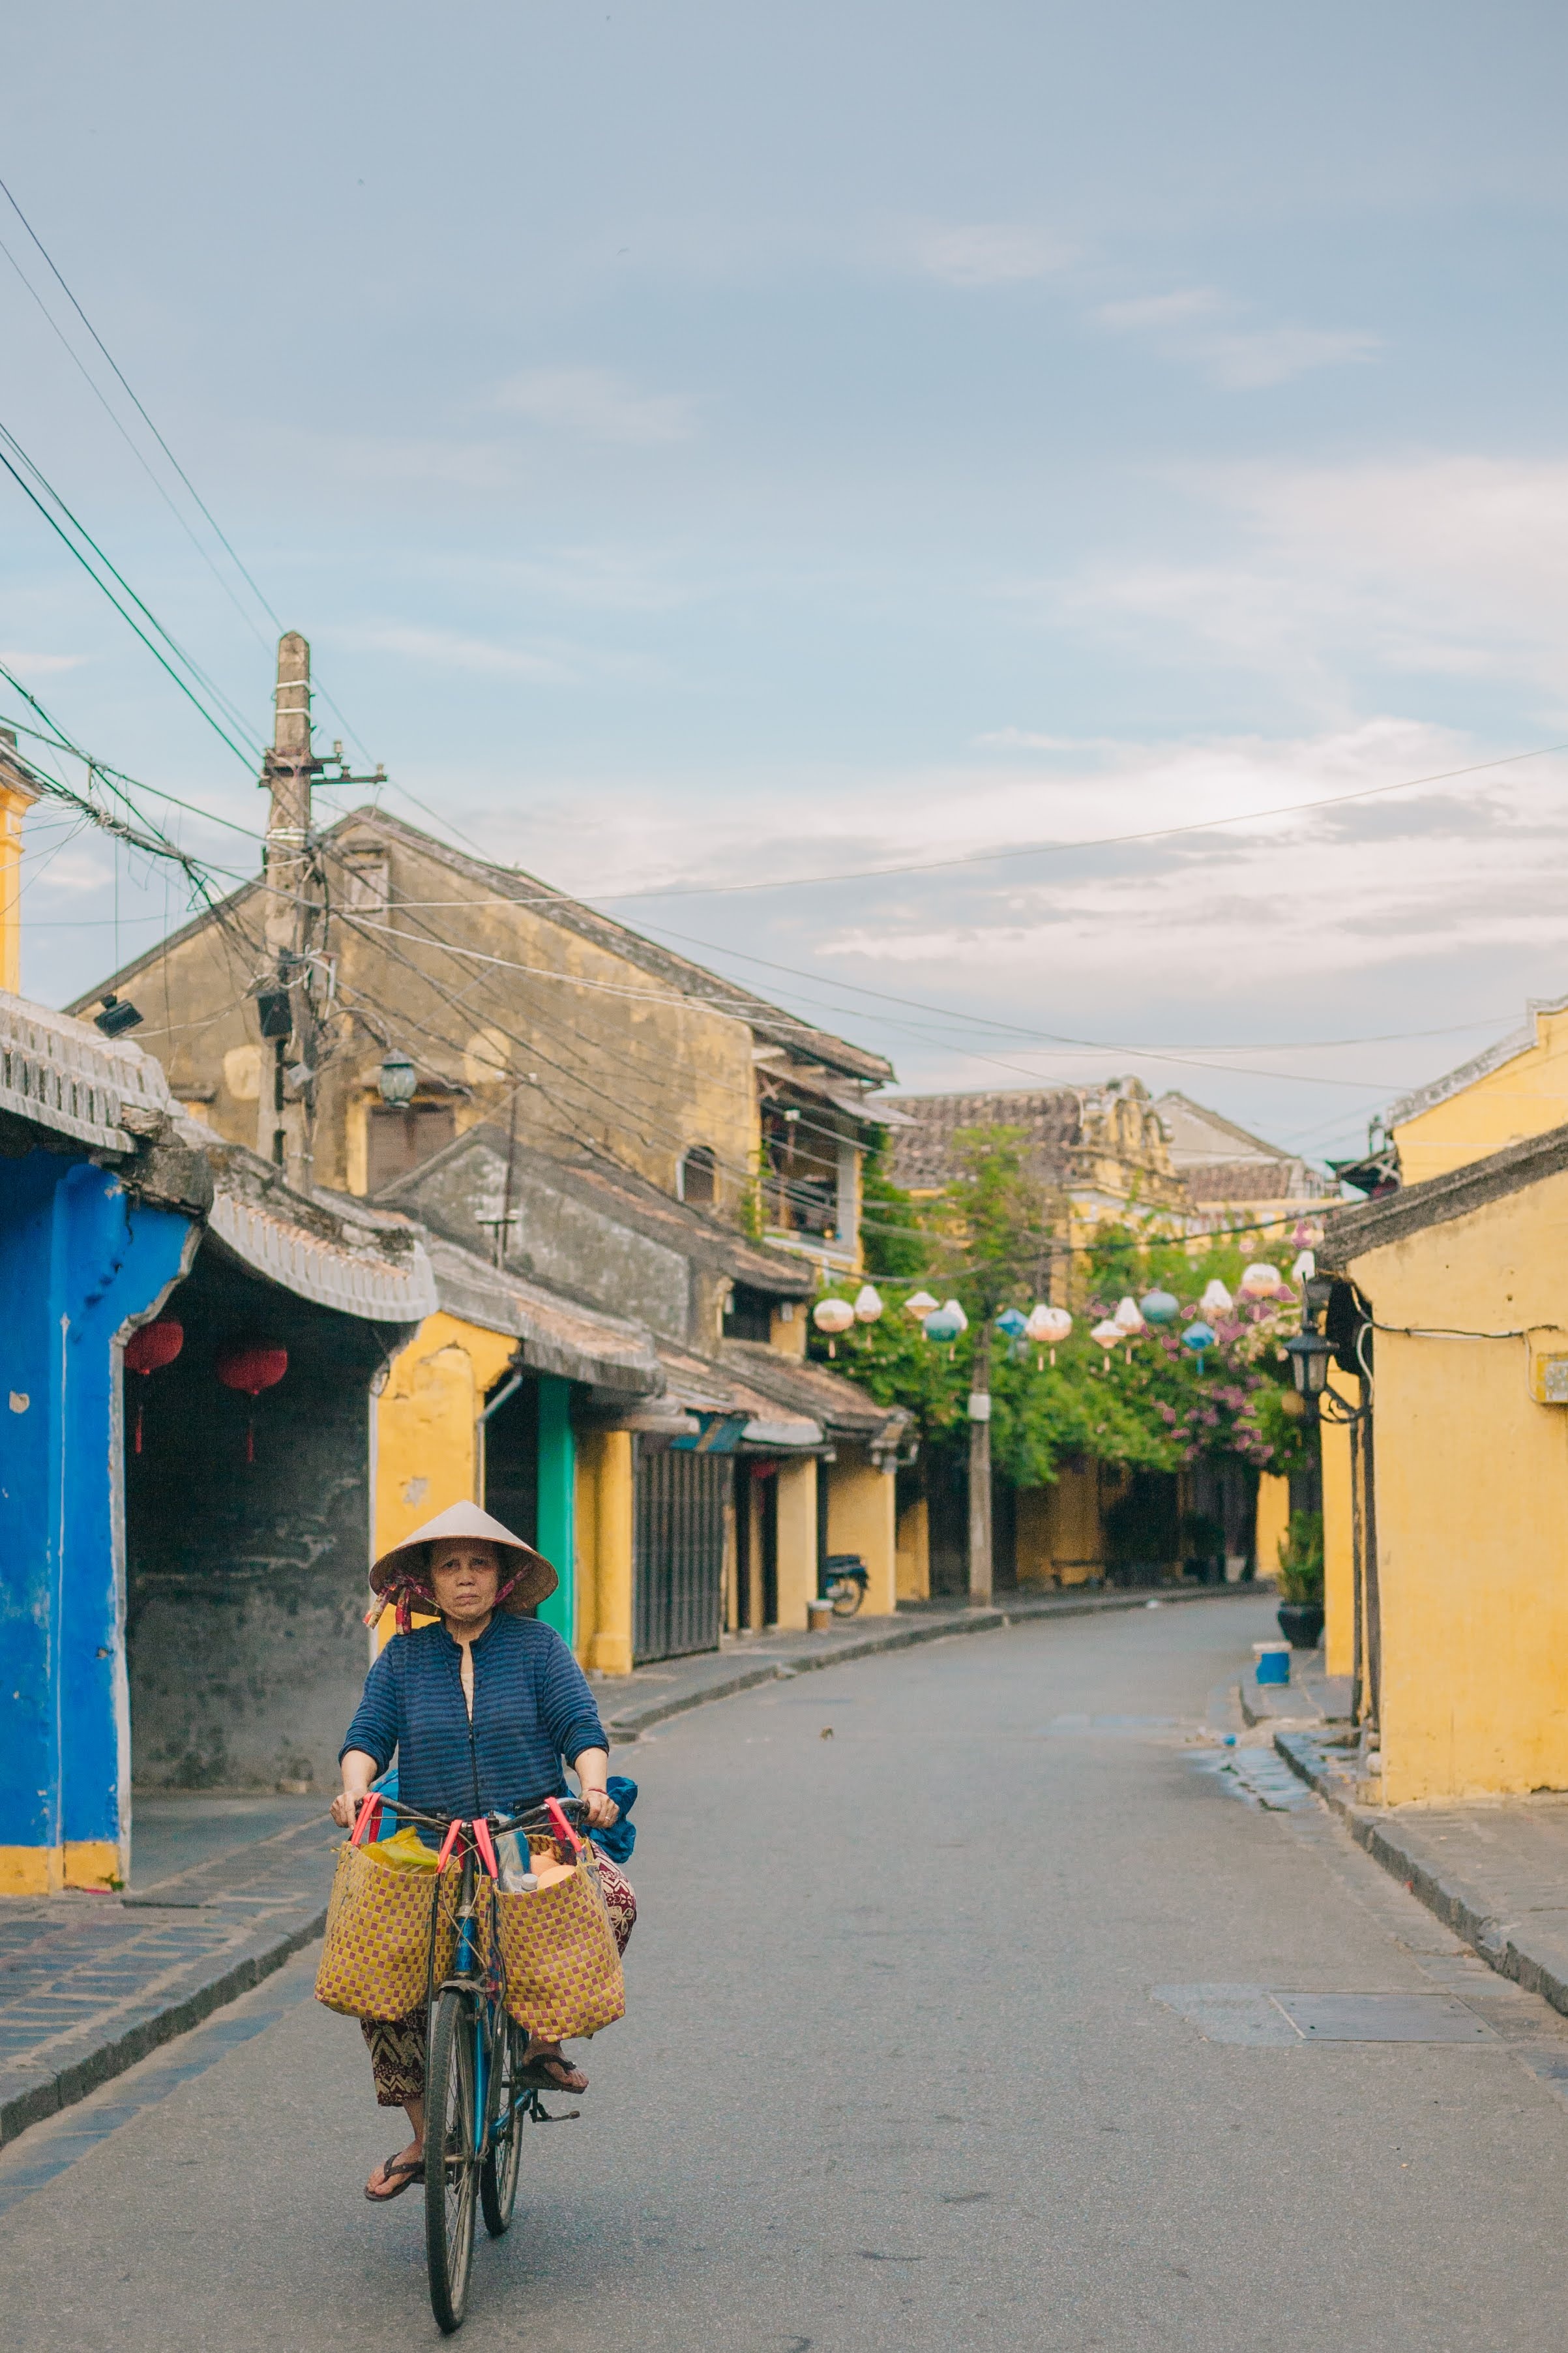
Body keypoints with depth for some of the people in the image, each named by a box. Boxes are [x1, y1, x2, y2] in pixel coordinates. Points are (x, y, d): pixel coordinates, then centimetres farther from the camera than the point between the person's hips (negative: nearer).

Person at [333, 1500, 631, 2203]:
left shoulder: (537, 1645, 4)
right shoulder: (403, 1658, 9)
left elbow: (581, 1726, -4)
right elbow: (369, 1734, 0)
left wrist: (594, 1788, -24)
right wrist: (354, 1788, -21)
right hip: (429, 1850, 1)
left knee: (611, 1901, -28)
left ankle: (541, 2035, -4)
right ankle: (421, 2136, -5)